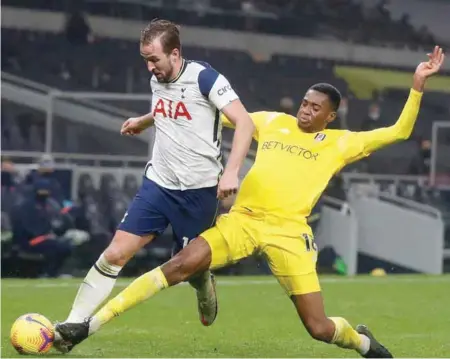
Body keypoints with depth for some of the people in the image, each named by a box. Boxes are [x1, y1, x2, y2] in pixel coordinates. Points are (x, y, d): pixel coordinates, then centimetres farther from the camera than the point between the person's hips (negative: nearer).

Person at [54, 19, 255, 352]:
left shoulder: (204, 78, -16)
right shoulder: (158, 81, 6)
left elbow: (245, 123, -21)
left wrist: (231, 171, -30)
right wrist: (143, 121, 35)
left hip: (198, 190, -5)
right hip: (158, 183, 5)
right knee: (116, 252, -7)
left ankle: (204, 285, 43)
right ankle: (74, 325, -6)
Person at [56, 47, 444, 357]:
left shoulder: (340, 143, 9)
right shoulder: (273, 122, 15)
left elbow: (398, 132, 10)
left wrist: (417, 86, 0)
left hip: (288, 231, -1)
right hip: (242, 219, 1)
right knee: (180, 265, -21)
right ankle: (92, 324, -21)